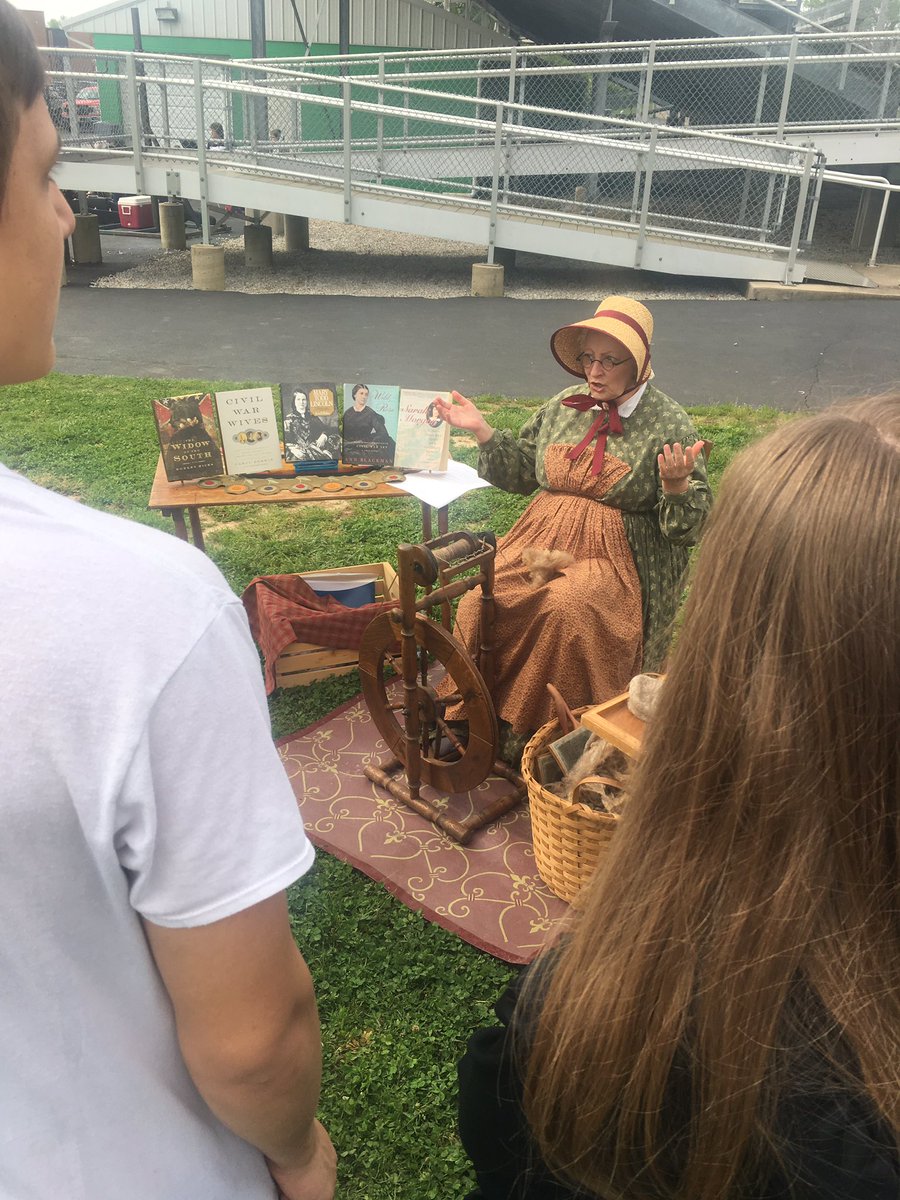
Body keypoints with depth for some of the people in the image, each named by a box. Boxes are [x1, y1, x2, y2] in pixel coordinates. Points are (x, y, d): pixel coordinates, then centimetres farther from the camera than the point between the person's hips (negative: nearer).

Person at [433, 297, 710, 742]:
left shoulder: (670, 424, -3)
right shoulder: (565, 406, 11)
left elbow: (691, 525, -5)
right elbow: (523, 470, 22)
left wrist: (676, 484, -26)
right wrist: (482, 431, 9)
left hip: (614, 558, -4)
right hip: (542, 541, 5)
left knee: (565, 610, -34)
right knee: (479, 603, -19)